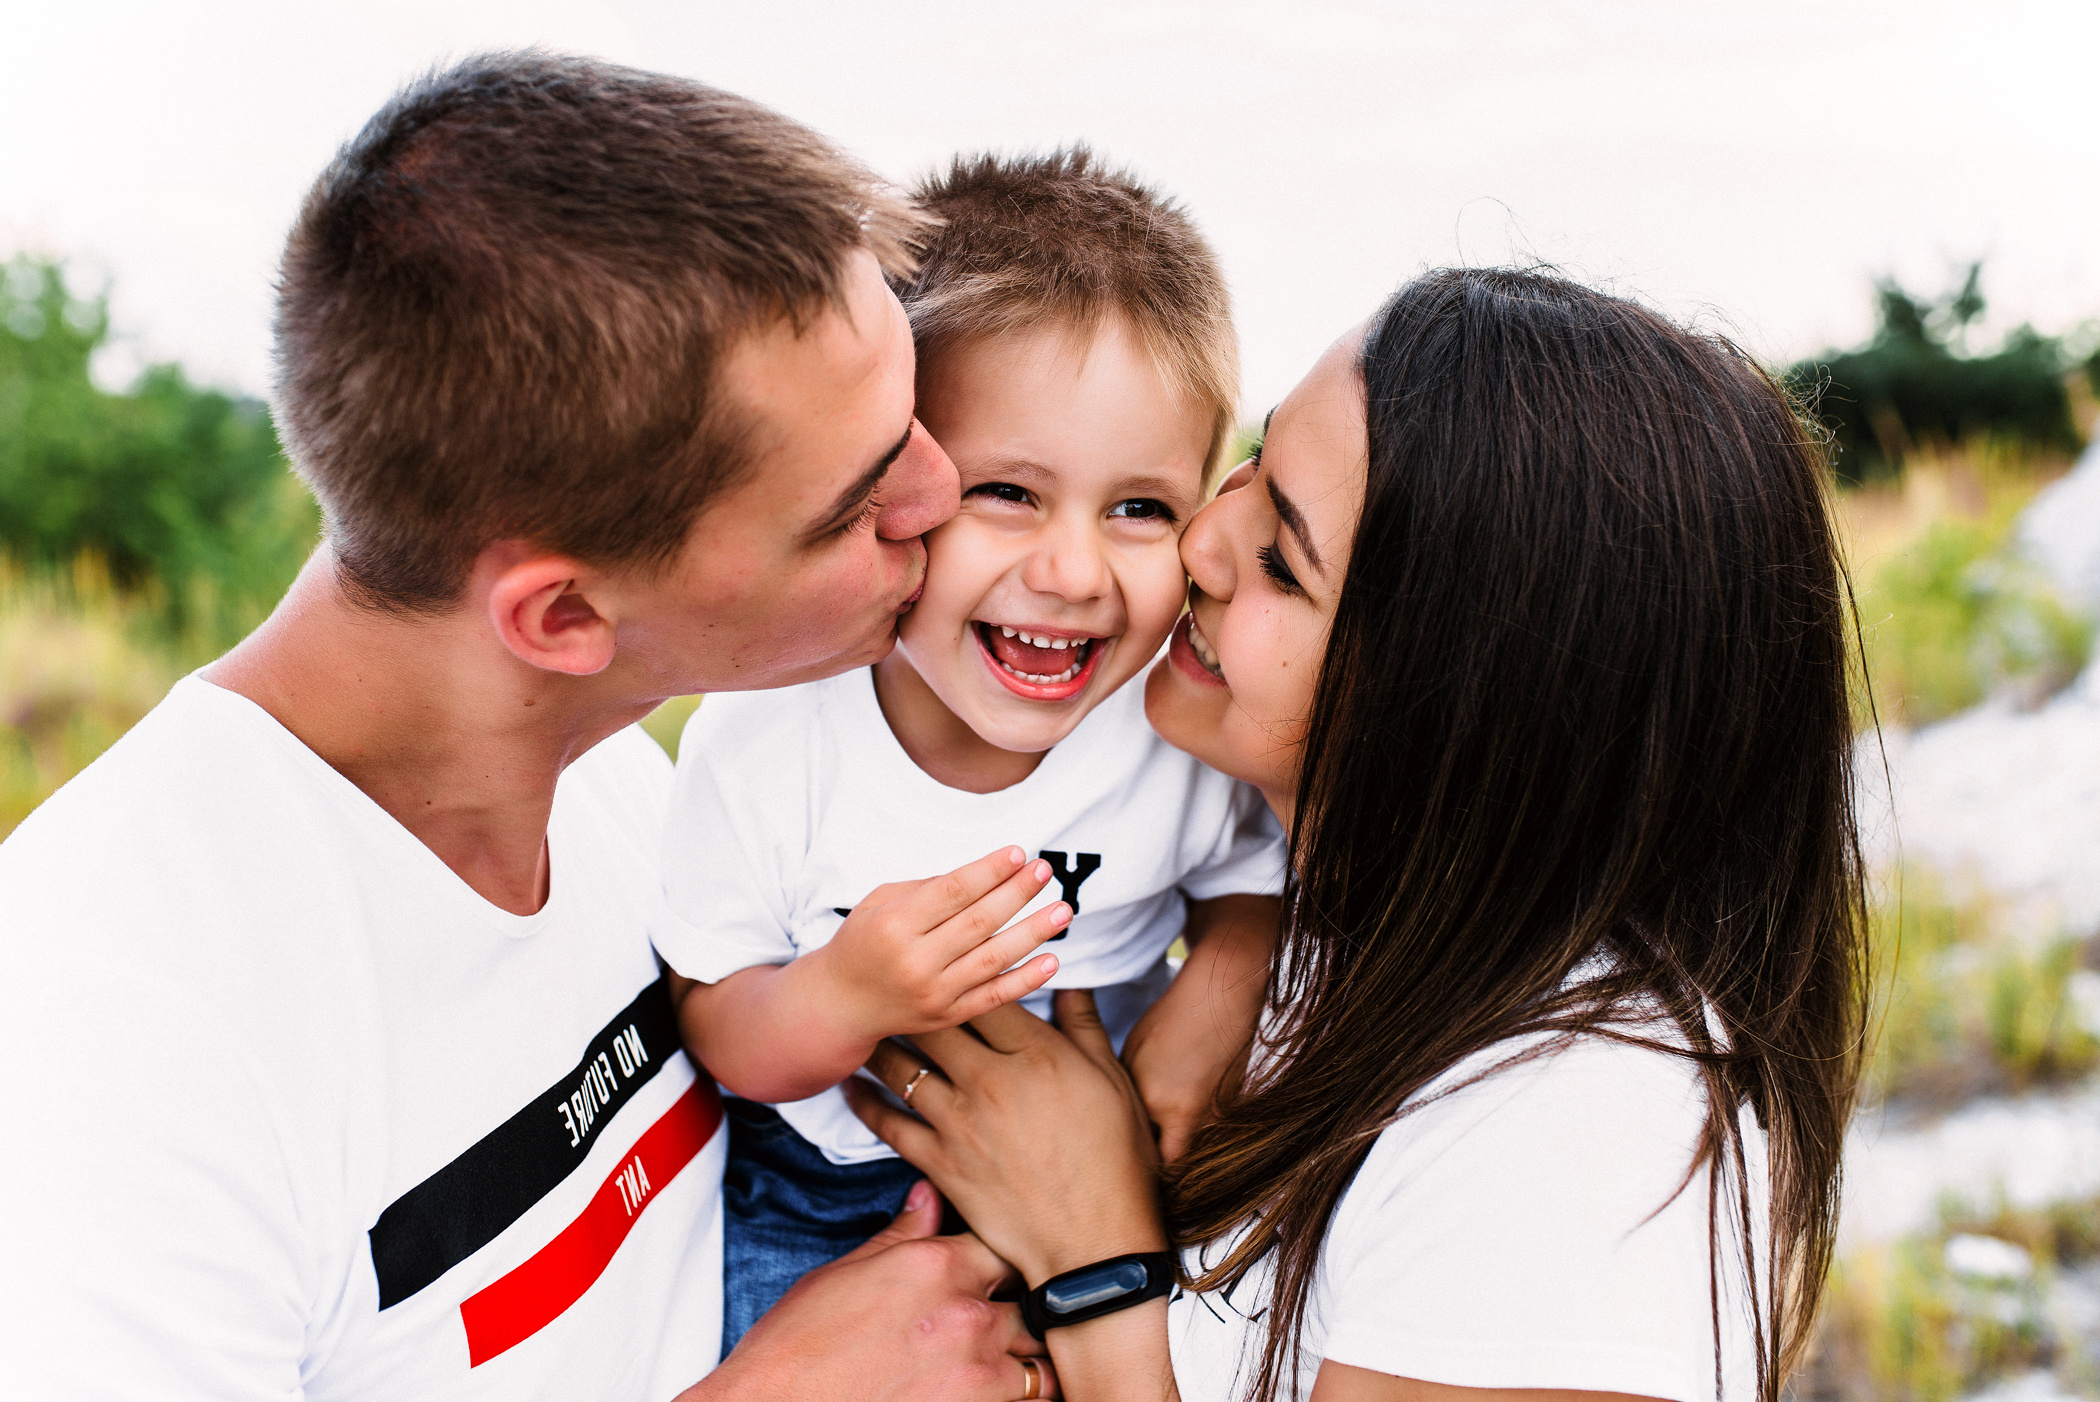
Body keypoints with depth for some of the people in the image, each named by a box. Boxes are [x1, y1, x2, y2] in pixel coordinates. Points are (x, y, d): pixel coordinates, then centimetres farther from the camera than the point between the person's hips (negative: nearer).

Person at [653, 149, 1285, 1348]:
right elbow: (715, 1032, -13)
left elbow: (1259, 901, 1)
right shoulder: (762, 742, -23)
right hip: (812, 1194, -1)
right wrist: (844, 997, -34)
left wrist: (1185, 1055, -18)